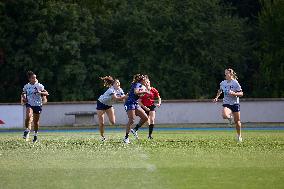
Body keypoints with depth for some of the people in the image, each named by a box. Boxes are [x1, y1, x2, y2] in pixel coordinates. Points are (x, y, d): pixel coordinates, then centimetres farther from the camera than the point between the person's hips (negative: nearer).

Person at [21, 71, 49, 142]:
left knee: (36, 121, 7)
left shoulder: (39, 86, -3)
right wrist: (24, 98, 1)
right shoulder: (26, 86, 4)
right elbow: (23, 93, 22)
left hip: (38, 105, 0)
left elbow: (47, 93, -5)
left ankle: (35, 134, 28)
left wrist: (40, 92, -23)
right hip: (29, 104, 0)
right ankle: (27, 131, -11)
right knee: (28, 116, -28)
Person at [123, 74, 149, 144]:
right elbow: (136, 92, -28)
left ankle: (135, 130, 13)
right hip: (130, 103, -10)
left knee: (145, 118, 2)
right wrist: (144, 92, -18)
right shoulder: (137, 84, -9)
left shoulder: (141, 86, 19)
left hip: (135, 104, 10)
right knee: (131, 120, -17)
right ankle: (126, 138, -14)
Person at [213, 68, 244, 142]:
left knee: (237, 121, 4)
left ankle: (239, 136, 24)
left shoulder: (235, 83, -8)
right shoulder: (223, 83, 4)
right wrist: (217, 97, 11)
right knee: (224, 115, -30)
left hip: (235, 103, -2)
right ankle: (230, 117, 8)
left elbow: (241, 93, -7)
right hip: (226, 104, 2)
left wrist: (234, 93, -23)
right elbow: (220, 90, 25)